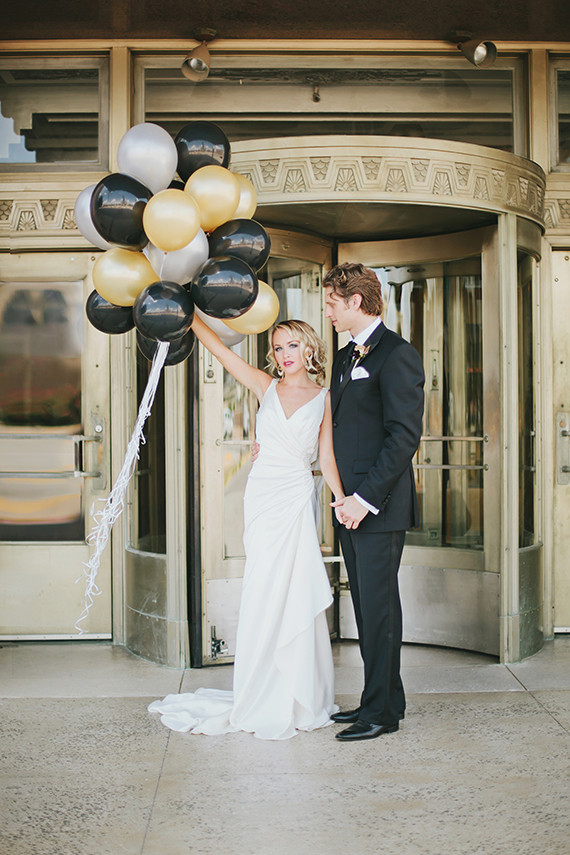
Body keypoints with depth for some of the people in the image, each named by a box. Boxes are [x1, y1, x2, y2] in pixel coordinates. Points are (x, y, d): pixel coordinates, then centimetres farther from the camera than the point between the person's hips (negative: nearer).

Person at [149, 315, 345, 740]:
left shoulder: (323, 398, 5)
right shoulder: (267, 386, 9)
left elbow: (327, 458, 2)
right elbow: (219, 348, 4)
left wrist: (344, 500, -10)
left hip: (298, 500, -1)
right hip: (262, 497, 1)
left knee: (295, 595, 0)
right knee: (264, 595, 2)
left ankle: (297, 699, 13)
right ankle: (264, 700, 14)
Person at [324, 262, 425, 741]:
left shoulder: (397, 355, -11)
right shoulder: (346, 357, 17)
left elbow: (404, 435, -17)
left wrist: (366, 497, -18)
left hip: (380, 506, -9)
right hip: (352, 504, 9)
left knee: (379, 607, -2)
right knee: (366, 607, 13)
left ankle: (383, 712, 8)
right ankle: (380, 699, 24)